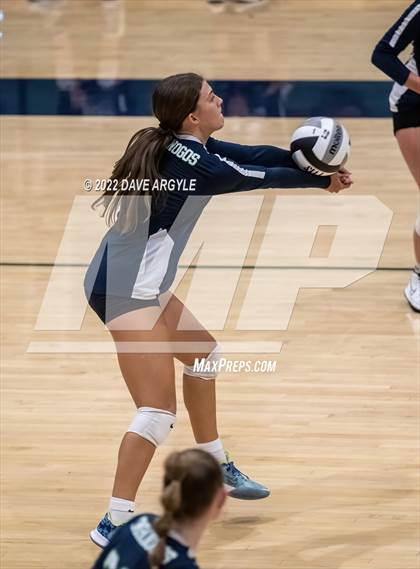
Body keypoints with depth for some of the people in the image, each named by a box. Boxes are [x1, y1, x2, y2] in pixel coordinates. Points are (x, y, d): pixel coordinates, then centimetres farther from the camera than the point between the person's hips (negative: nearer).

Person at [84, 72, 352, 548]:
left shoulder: (184, 146, 5)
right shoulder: (190, 165, -22)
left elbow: (253, 156, 2)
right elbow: (260, 178, -12)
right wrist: (323, 182, 3)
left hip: (139, 284, 11)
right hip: (126, 290, -11)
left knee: (202, 351, 29)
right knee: (159, 410, -13)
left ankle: (215, 466, 43)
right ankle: (114, 524, -12)